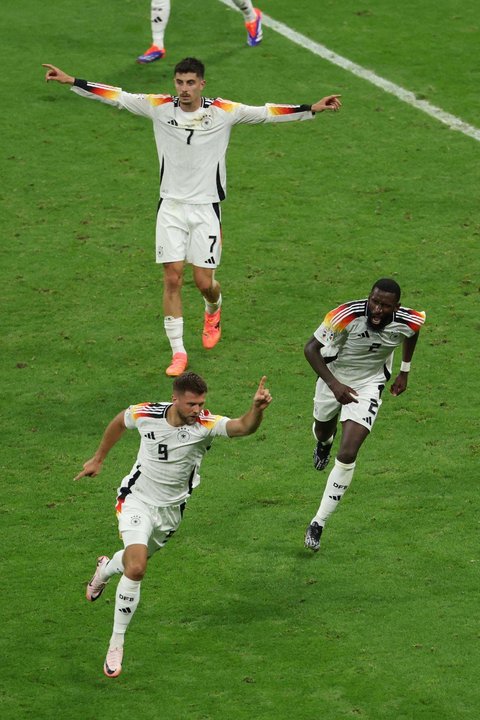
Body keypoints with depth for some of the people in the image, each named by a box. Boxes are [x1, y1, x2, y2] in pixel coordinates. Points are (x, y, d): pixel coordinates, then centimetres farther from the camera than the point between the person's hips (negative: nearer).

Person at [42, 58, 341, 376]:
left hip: (206, 207, -1)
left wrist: (312, 109, -11)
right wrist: (71, 81, -4)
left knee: (204, 282, -1)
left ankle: (214, 309, 37)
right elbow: (116, 96, -1)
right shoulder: (160, 107, -3)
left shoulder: (223, 111, -6)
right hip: (171, 206, 1)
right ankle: (178, 353, 3)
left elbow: (267, 112, -5)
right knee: (172, 278, -5)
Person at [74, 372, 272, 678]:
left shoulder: (206, 424, -24)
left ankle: (106, 569, 62)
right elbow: (119, 422, 5)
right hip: (137, 500, -2)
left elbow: (244, 426, -43)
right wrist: (98, 459, 15)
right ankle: (116, 645, -8)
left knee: (136, 560, 23)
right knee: (136, 569, -22)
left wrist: (257, 409, -64)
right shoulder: (145, 414, -19)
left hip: (171, 509, 2)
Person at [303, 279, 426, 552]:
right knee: (322, 431, 29)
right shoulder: (347, 315, -35)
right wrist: (333, 384, -39)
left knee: (347, 455, -15)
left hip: (369, 385, 0)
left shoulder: (409, 322, -26)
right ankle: (324, 443, 71)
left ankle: (318, 523, -4)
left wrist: (405, 371, 10)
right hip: (335, 376, 0)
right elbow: (311, 348, -28)